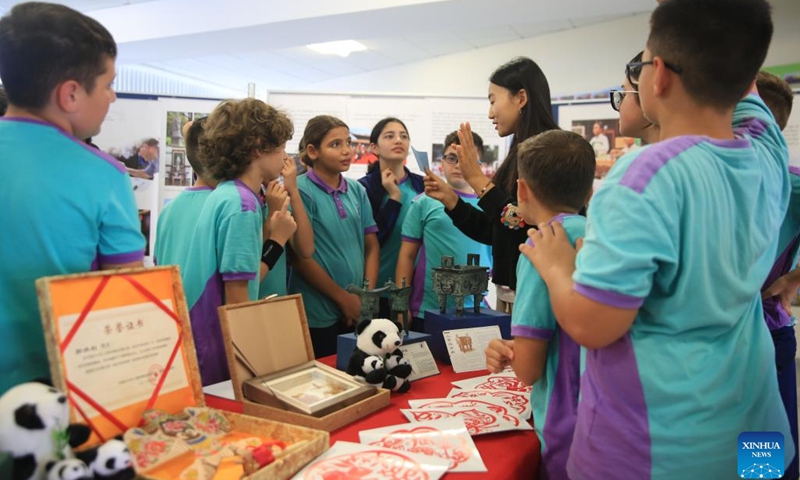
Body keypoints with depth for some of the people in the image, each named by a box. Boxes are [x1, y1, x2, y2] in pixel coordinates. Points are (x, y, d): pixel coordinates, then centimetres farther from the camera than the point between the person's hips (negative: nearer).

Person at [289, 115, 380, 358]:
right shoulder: (301, 191, -12)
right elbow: (300, 257, -14)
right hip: (318, 315, -5)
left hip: (358, 312, 5)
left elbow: (372, 246, 8)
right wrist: (343, 298, -10)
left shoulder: (357, 190, 5)